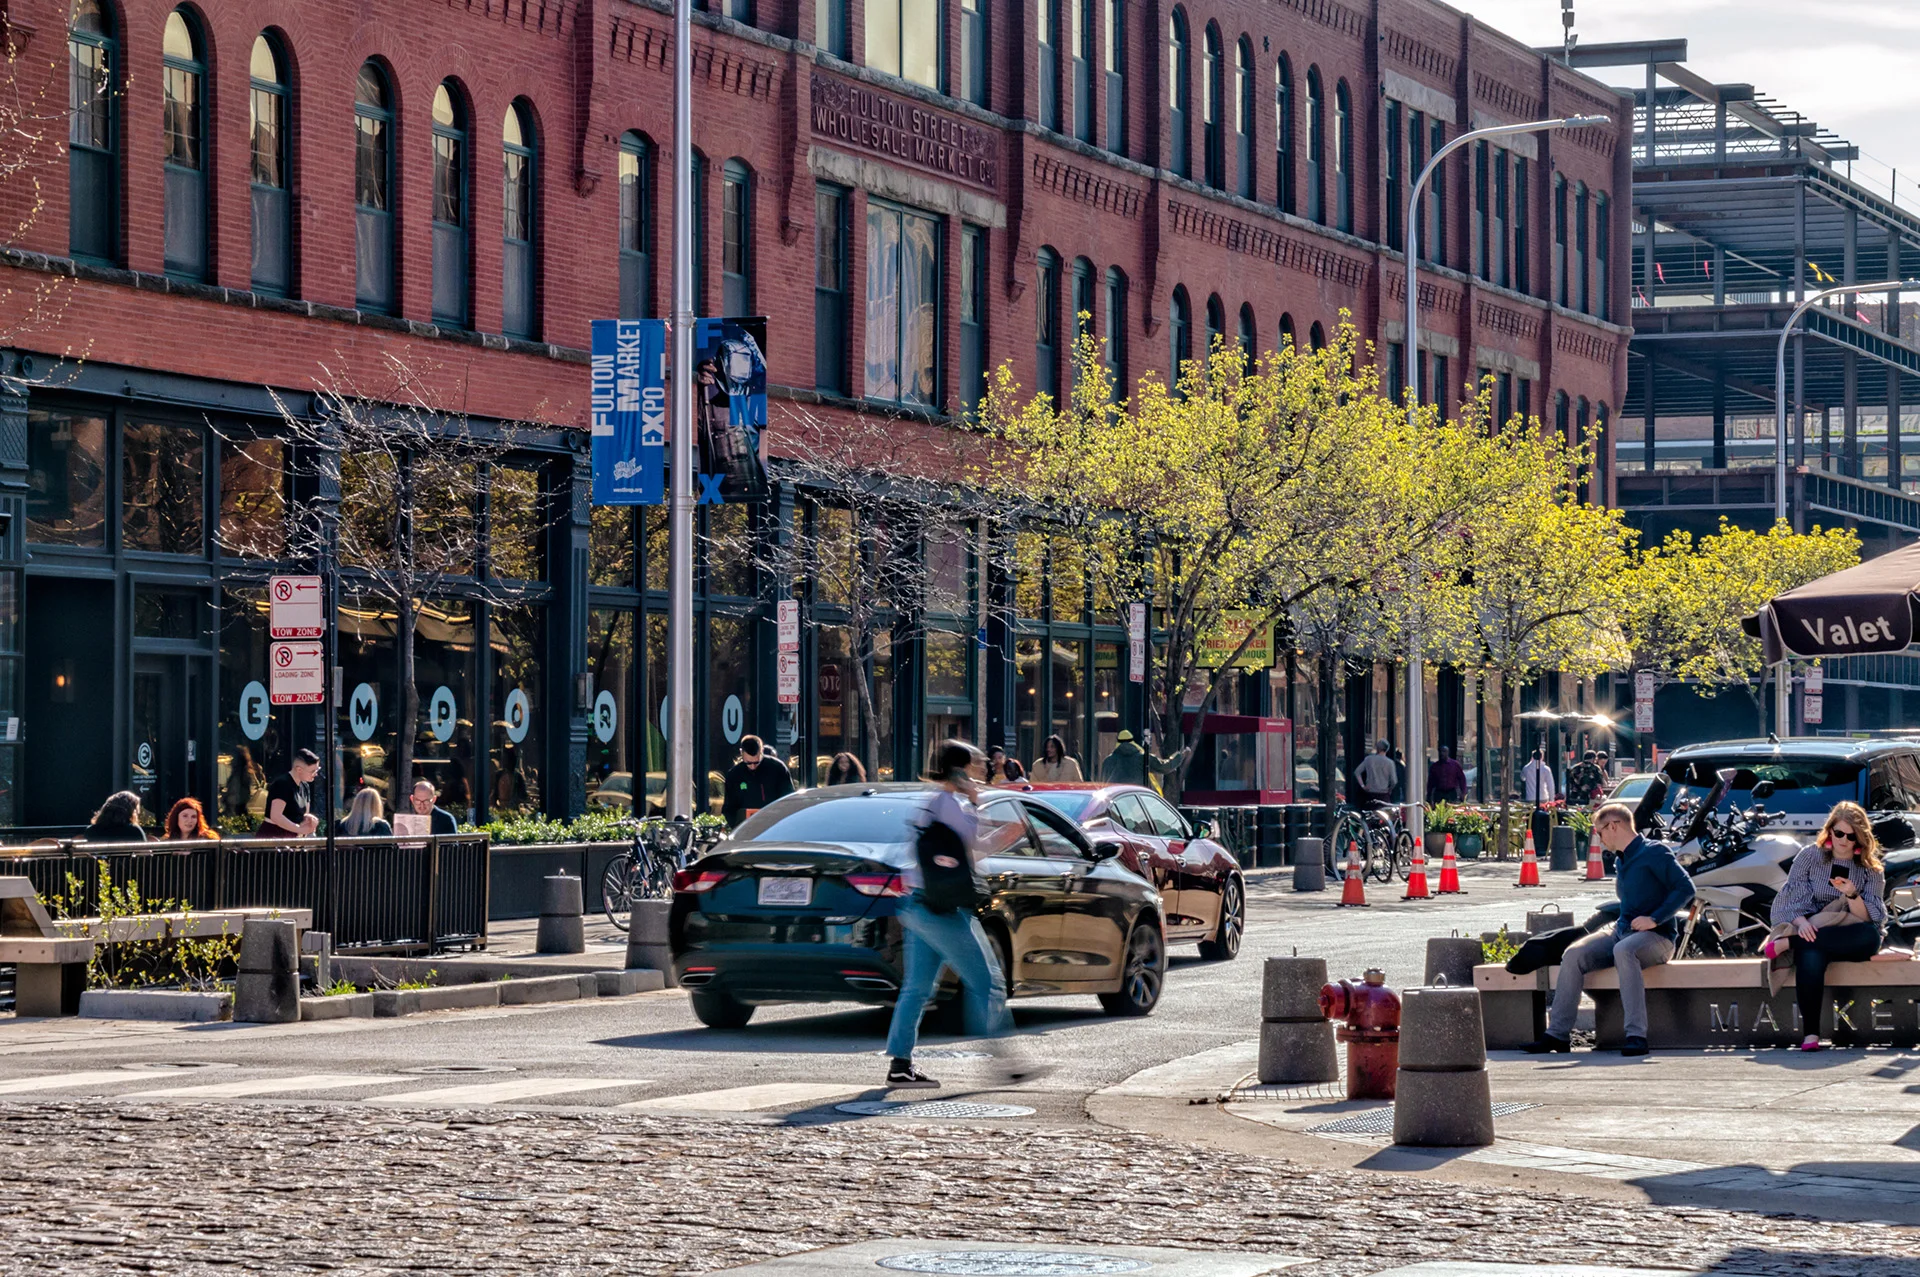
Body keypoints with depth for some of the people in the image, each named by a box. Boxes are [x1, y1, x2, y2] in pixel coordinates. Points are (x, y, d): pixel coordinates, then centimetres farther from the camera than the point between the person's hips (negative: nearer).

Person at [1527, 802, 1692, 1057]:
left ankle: (1636, 1035, -42)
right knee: (1574, 955, -14)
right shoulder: (1624, 860, 19)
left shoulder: (1654, 852, -7)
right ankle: (1558, 1033, -14)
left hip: (1656, 937, -8)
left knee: (1623, 950, -39)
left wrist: (1654, 919, -20)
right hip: (1622, 930, 8)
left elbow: (1685, 888, -16)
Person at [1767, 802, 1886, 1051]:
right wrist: (1801, 922, -20)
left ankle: (1787, 943, -31)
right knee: (1810, 957, -40)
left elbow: (1869, 919, -3)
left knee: (1870, 937, -37)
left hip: (1848, 938, 1)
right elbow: (1790, 900, 1)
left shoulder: (1871, 869, 7)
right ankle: (1810, 1034, -44)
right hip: (1812, 933, -1)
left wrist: (1852, 894, -22)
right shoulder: (1809, 856, 7)